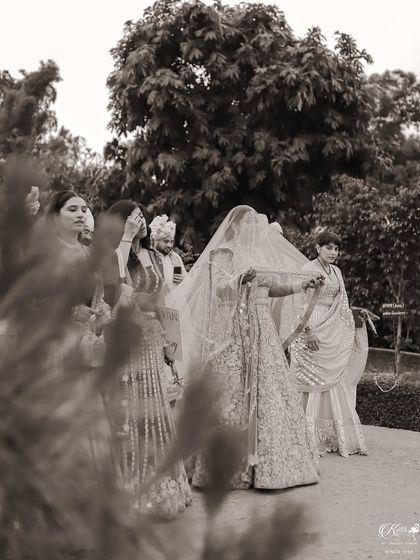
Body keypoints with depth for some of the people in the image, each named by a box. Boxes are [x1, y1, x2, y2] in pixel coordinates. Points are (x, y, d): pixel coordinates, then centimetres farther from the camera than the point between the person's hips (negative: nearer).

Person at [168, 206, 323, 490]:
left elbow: (268, 289, 22)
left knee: (265, 394, 4)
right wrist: (240, 279, -35)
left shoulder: (255, 254, 19)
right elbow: (219, 287, -17)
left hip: (261, 334, 8)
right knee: (234, 400, -7)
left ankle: (259, 464, 10)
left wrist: (301, 285, 14)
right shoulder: (224, 253, -4)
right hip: (233, 335, -8)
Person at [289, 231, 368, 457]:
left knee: (335, 382, 7)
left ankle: (336, 436, 12)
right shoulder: (308, 270, -7)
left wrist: (351, 327, 14)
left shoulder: (336, 271, 14)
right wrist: (308, 332, -19)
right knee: (312, 382, -4)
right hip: (314, 330, -7)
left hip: (334, 333, 7)